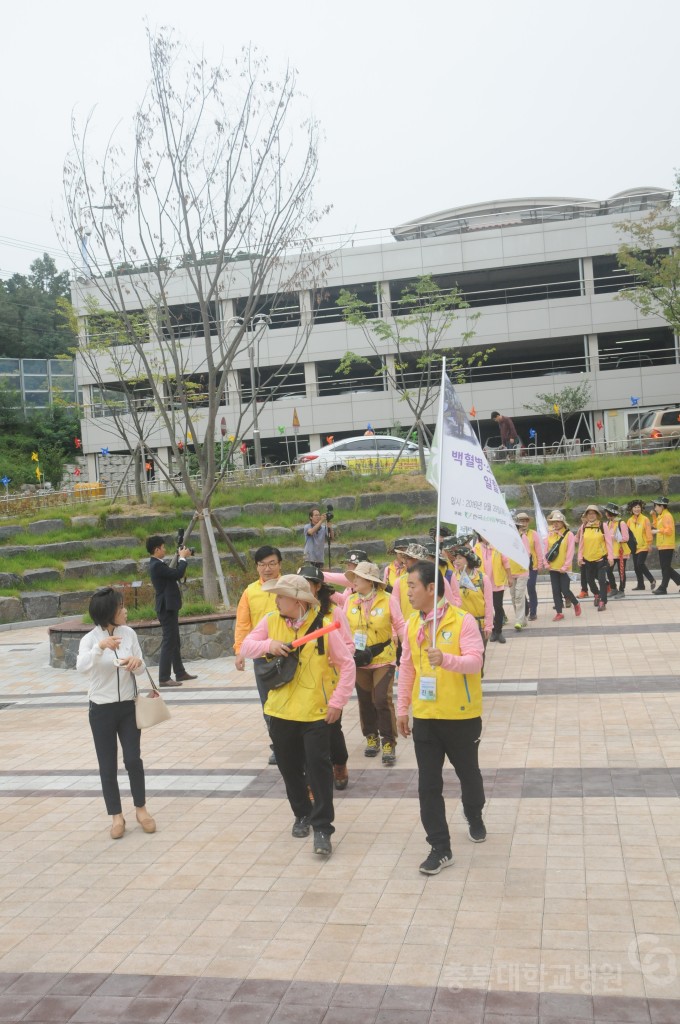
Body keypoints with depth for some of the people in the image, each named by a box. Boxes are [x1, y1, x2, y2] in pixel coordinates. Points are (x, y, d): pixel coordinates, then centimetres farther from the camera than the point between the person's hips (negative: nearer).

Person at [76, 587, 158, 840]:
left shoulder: (129, 633, -3)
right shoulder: (90, 639, -12)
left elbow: (141, 667, 1)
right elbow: (81, 666, -31)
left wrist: (137, 662, -23)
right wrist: (100, 647, -47)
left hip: (128, 706, 2)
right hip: (102, 710, -2)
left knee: (133, 759, 1)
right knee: (108, 765, 6)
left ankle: (141, 809, 20)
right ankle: (116, 816, 19)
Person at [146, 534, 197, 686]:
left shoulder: (157, 564, 13)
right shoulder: (157, 565, -19)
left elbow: (174, 575, 17)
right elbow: (178, 574, -24)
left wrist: (180, 558, 9)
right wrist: (183, 558, -11)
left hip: (169, 607, 11)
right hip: (167, 608, -11)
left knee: (175, 642, 17)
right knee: (168, 642, -8)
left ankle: (180, 673, 26)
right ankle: (164, 678, -6)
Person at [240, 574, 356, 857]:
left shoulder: (324, 626, -12)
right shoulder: (271, 621, -1)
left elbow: (347, 665, -7)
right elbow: (245, 646, 1)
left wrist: (337, 701, -12)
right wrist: (268, 645, -19)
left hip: (316, 712, -4)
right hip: (280, 710, 4)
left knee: (318, 767, -6)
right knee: (289, 767, 15)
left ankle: (322, 827, 4)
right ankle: (302, 814, 35)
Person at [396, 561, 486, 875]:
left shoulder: (463, 620, -15)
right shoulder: (411, 624, 2)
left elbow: (475, 662, -23)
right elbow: (407, 667, 9)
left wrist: (445, 659, -40)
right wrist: (402, 708, 11)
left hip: (461, 716, -4)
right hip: (424, 717, 4)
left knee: (468, 773, 17)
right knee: (428, 784, 2)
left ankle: (475, 817, 47)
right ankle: (440, 848, 11)